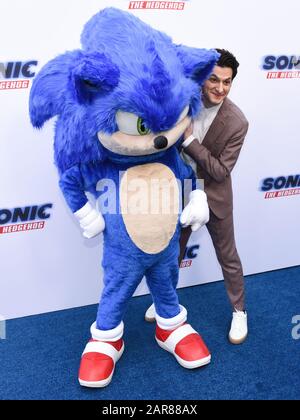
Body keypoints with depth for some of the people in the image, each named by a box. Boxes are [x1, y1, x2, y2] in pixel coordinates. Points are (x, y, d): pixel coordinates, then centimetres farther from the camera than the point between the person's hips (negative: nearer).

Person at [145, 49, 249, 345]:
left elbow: (221, 171, -22)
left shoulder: (236, 122, -23)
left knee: (228, 257, 14)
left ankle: (239, 310, 37)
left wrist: (189, 140, -29)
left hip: (214, 198, -3)